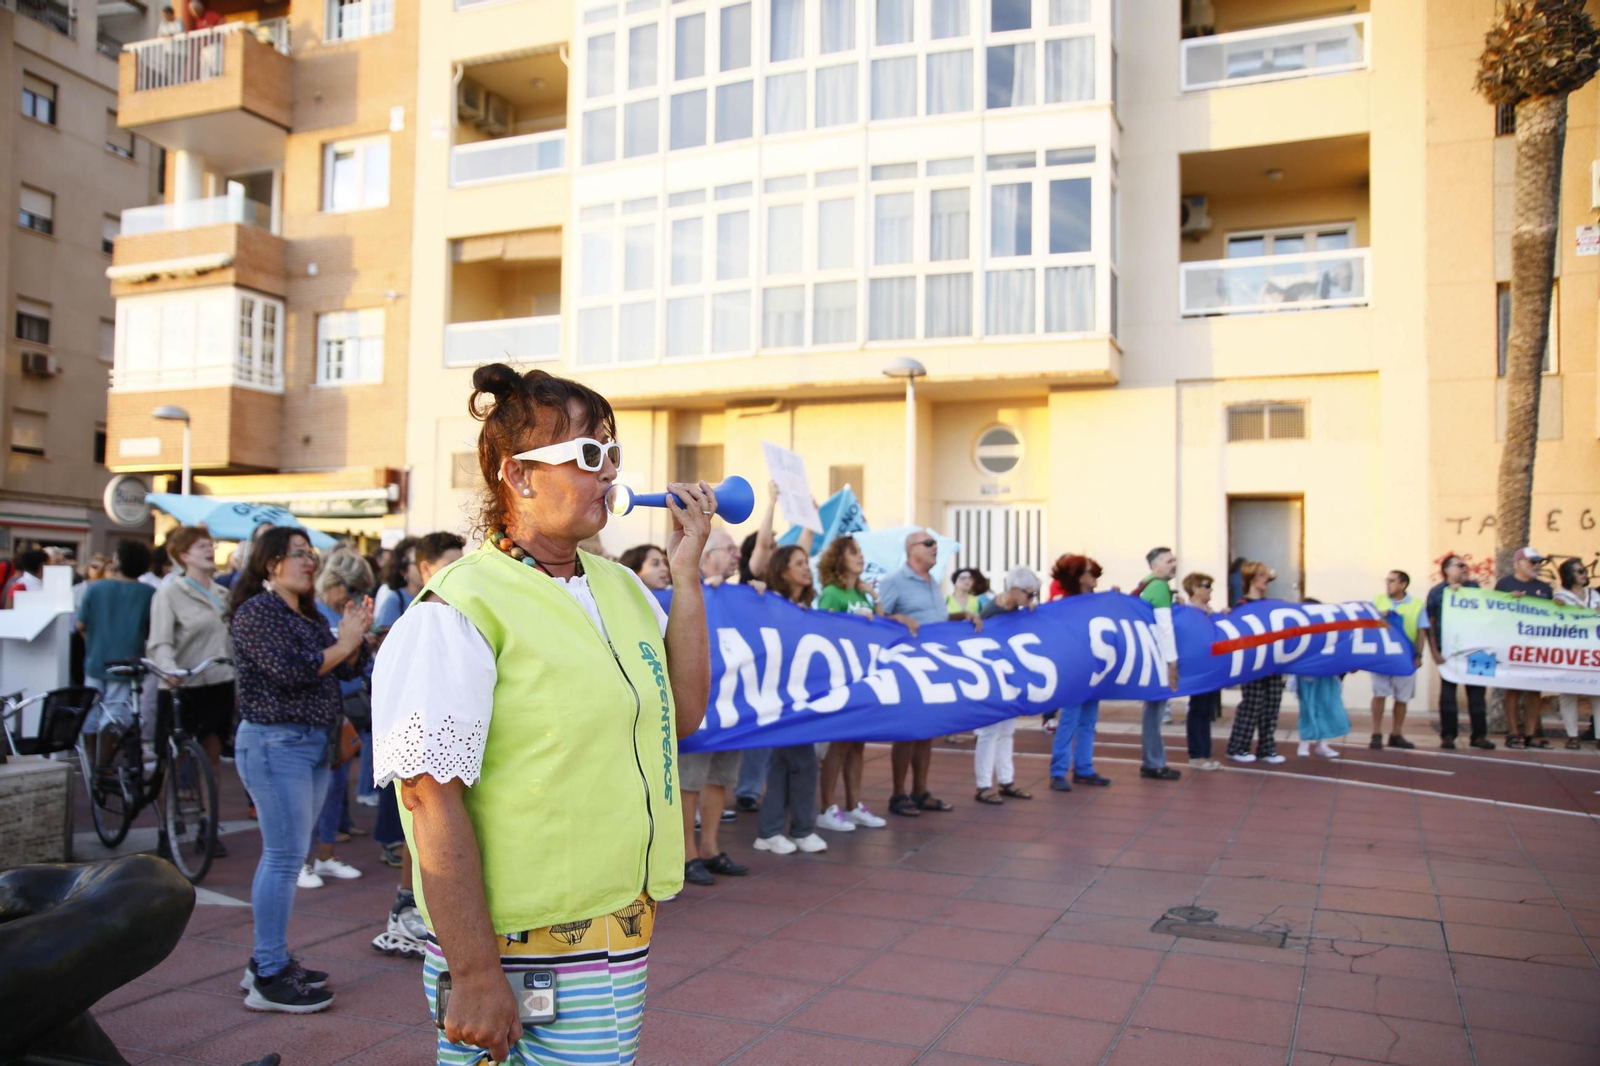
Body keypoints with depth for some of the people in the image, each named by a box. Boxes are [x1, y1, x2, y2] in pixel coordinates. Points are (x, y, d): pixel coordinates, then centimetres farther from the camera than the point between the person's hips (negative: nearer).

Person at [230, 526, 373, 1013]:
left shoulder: (310, 615, 17)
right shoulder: (257, 610, -9)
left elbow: (347, 669, 13)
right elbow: (290, 671, -21)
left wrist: (355, 637, -3)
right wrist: (342, 643, -13)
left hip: (313, 744, 9)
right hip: (275, 743, -9)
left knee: (284, 856, 13)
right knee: (284, 858, -8)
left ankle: (268, 960, 23)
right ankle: (269, 978, -2)